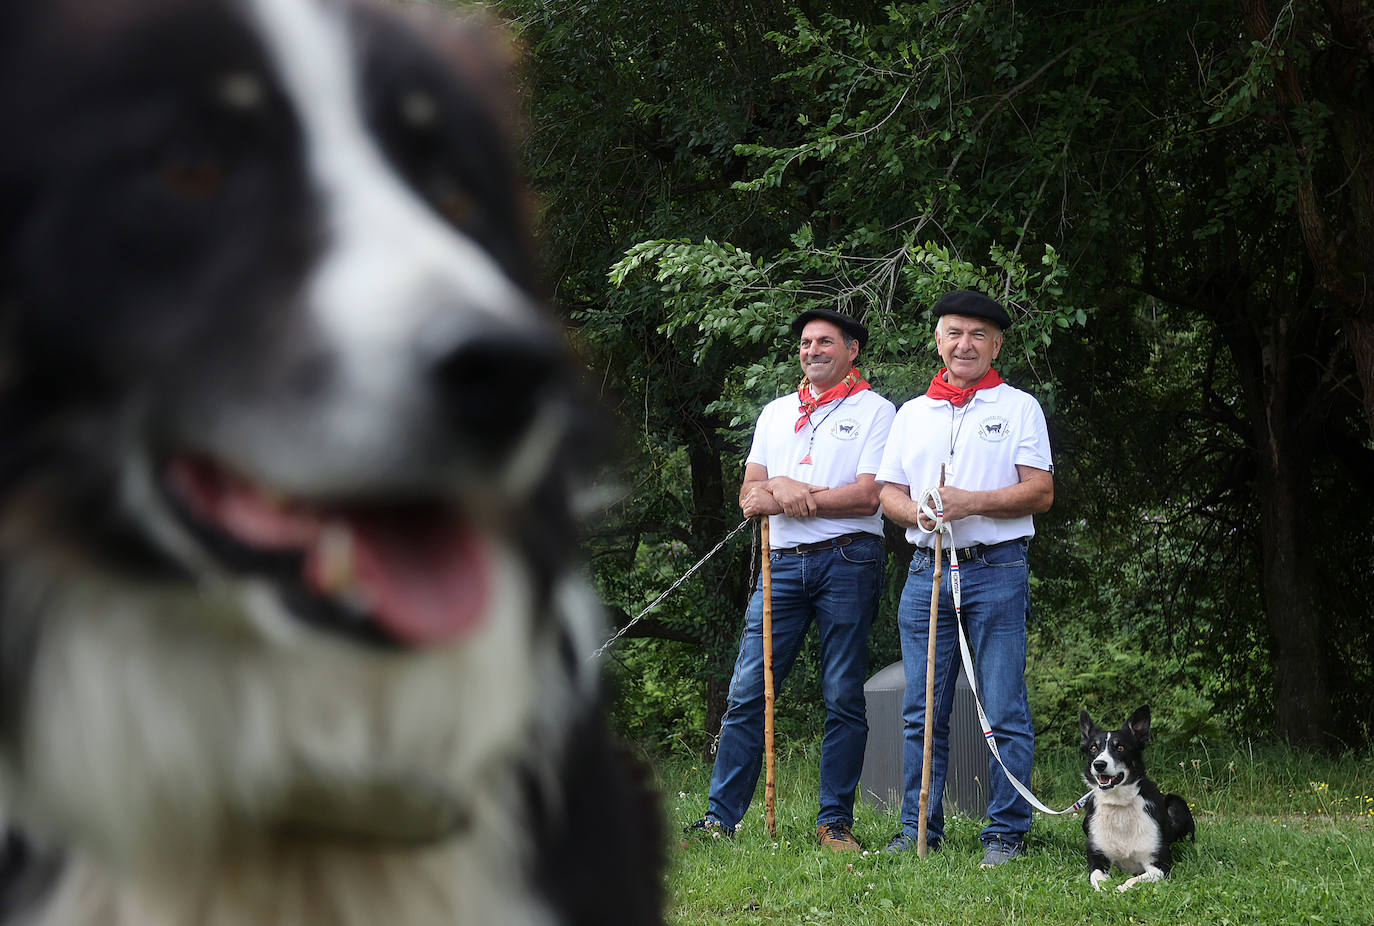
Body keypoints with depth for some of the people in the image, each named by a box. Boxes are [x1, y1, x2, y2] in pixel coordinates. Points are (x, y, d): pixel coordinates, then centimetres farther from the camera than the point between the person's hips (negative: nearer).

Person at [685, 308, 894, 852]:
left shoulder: (874, 411, 4)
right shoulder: (776, 413, 20)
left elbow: (868, 496, -8)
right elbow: (749, 497, 14)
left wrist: (786, 494, -5)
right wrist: (783, 489, -9)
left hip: (847, 562, -4)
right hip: (782, 563, 4)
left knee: (844, 697, -1)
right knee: (748, 691, -2)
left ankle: (835, 820, 5)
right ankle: (720, 816, -1)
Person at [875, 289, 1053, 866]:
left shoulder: (1019, 408, 6)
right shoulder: (912, 413, 18)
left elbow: (1040, 492, -2)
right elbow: (887, 492, 16)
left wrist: (972, 502, -15)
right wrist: (915, 511, -6)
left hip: (997, 570, -3)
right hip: (927, 570, 4)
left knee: (1004, 712, -4)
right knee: (921, 713, 4)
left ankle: (1005, 833, 1)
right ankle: (918, 829, 11)